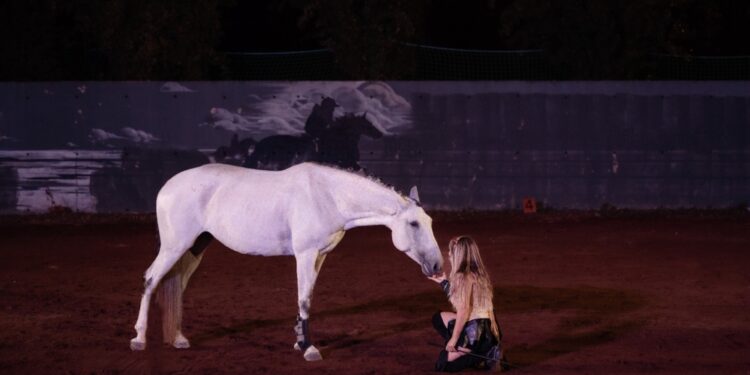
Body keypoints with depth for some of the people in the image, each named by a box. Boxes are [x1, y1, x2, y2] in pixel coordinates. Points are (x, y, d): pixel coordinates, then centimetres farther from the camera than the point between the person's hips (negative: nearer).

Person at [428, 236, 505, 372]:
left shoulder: (464, 277, -19)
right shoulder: (477, 274, 9)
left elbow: (463, 310, -23)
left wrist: (453, 339, -19)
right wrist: (443, 281, 25)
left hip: (476, 332, -9)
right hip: (485, 325, 9)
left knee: (443, 363, 1)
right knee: (438, 318, 25)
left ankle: (483, 356, -5)